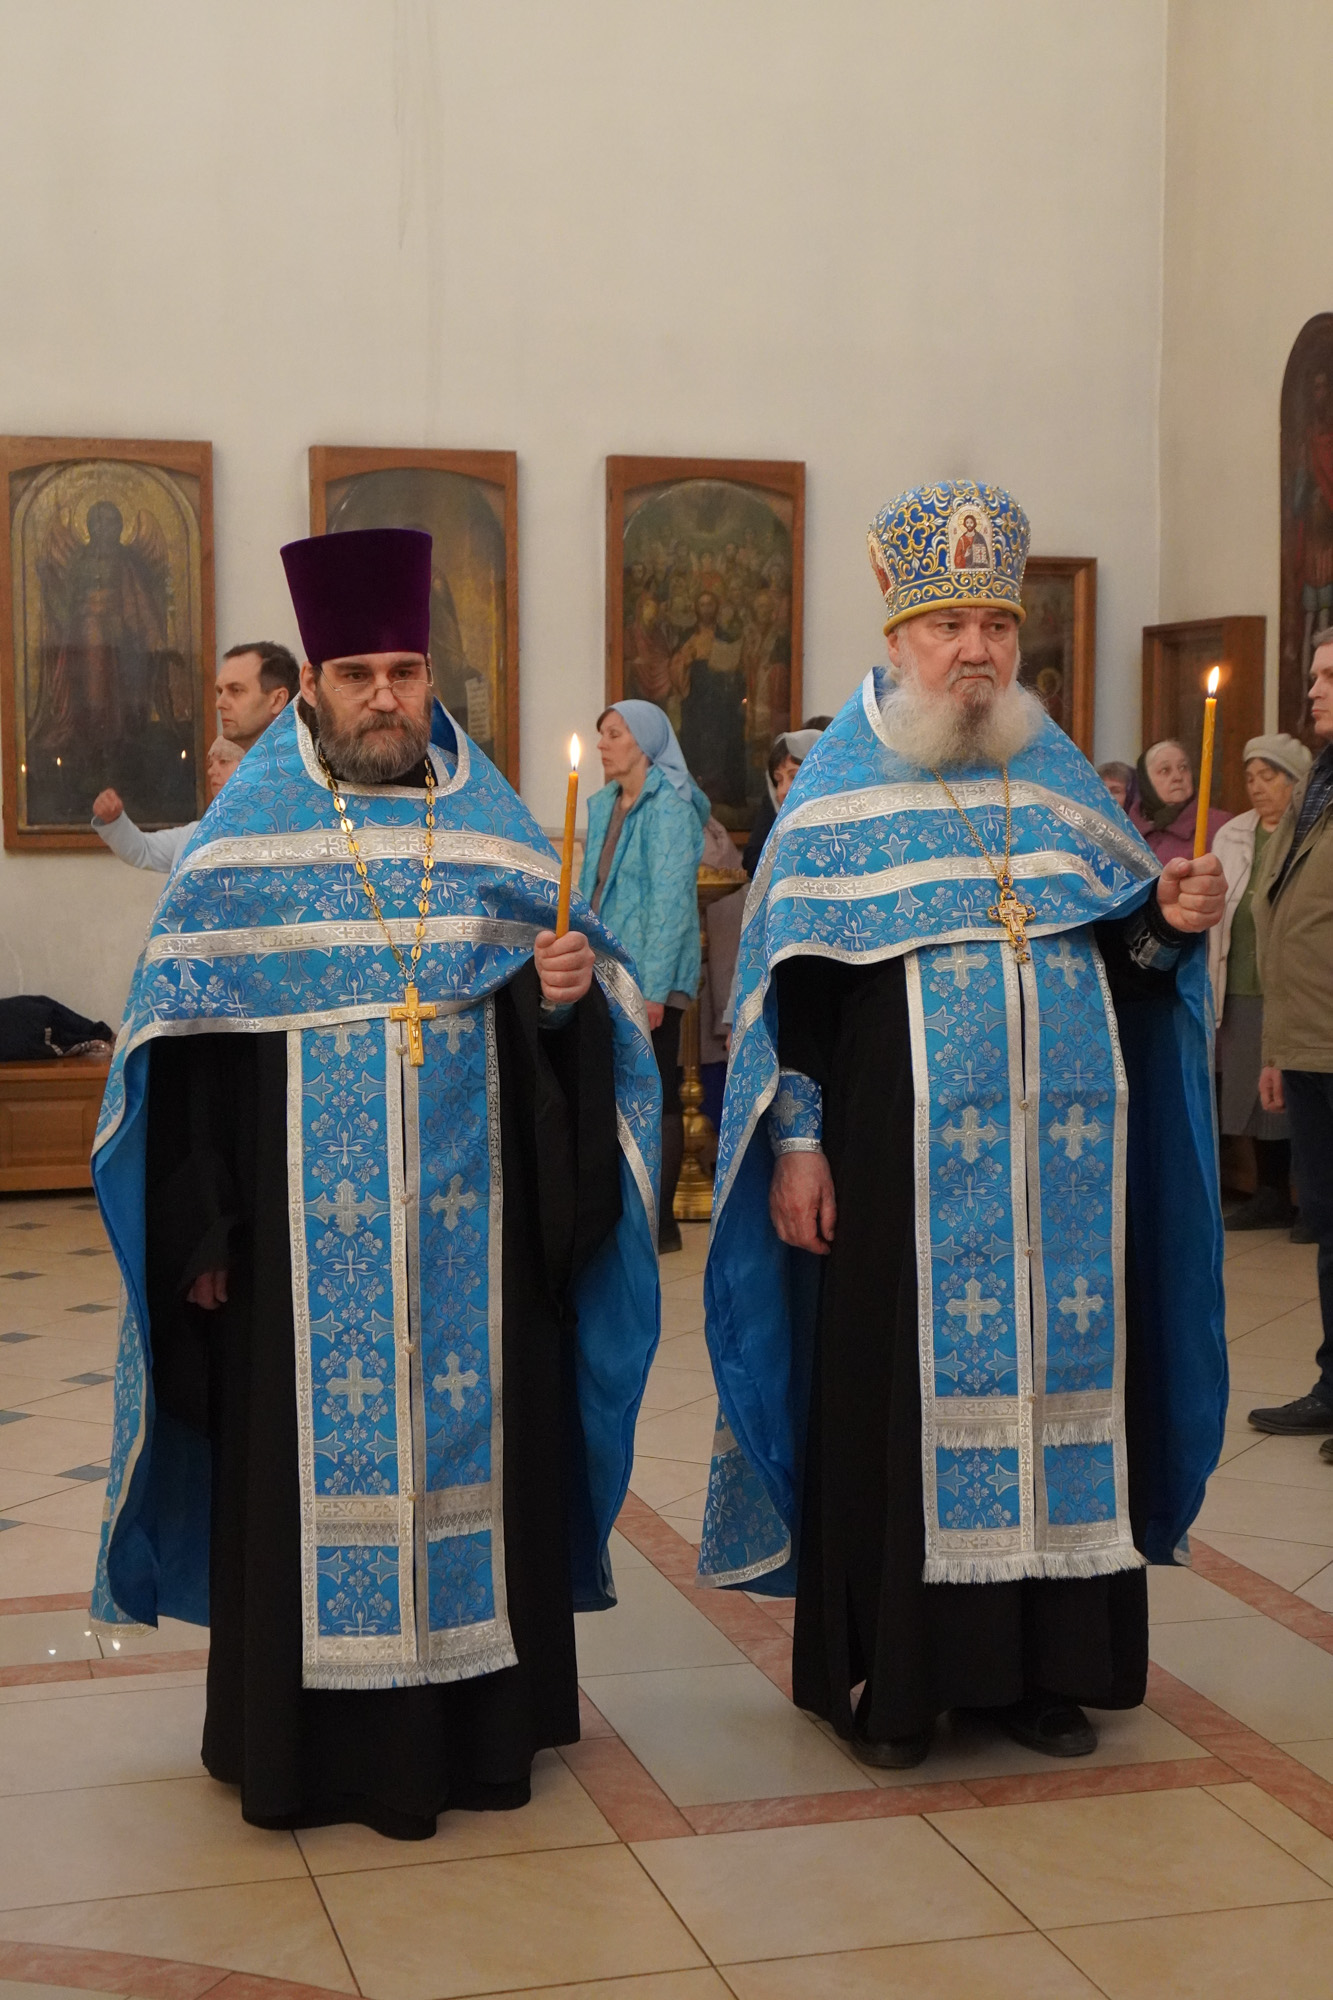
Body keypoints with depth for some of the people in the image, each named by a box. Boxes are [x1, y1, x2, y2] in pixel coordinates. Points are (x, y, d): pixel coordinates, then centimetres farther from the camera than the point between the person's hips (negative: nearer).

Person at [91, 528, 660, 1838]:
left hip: (468, 1228, 2)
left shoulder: (494, 831, 9)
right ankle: (317, 1744, 14)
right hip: (304, 1233, -2)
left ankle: (472, 1724, 19)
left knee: (468, 1447, 7)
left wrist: (566, 990, -13)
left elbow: (572, 1018, 11)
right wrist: (205, 1228, -7)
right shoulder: (246, 839, 3)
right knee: (310, 1466, 2)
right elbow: (187, 1042, -1)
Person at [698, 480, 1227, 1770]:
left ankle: (1044, 1662, 16)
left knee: (1056, 1376, 5)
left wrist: (1172, 920, -6)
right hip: (905, 1167, -3)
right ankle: (889, 1673, 12)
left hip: (1065, 1167, 4)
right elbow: (793, 982, -3)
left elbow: (1125, 946, 16)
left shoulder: (1056, 776, 13)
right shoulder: (841, 789, 2)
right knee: (900, 1390, 1)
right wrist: (796, 1146, -9)